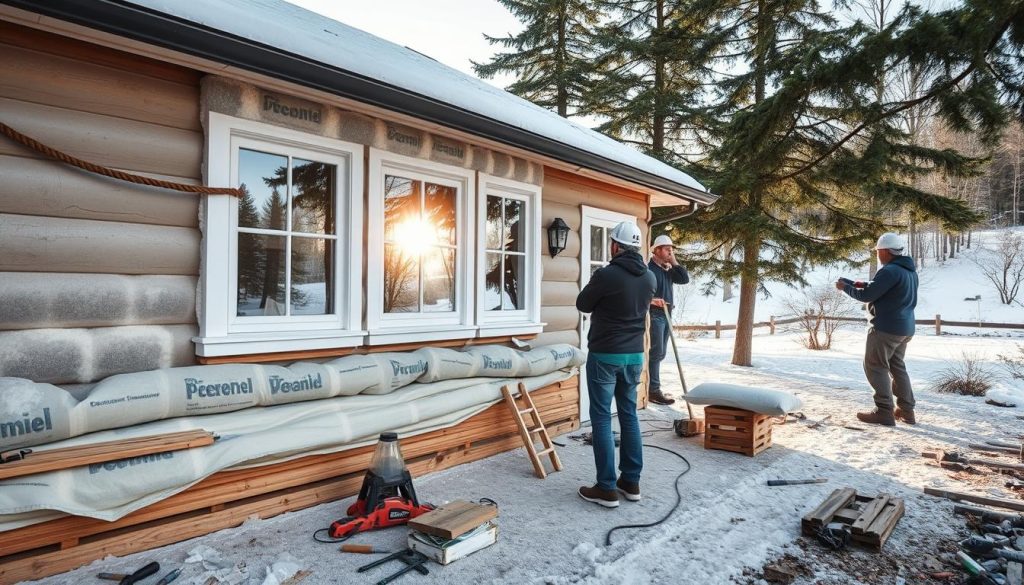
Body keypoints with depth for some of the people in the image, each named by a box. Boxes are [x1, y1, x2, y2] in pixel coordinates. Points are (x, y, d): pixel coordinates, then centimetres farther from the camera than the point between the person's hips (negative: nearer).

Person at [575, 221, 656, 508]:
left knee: (601, 418, 1)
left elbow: (582, 304, -3)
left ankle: (606, 488, 5)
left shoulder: (606, 274, -17)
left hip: (605, 355, -6)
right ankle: (631, 482, 22)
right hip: (635, 355, 6)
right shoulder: (649, 277, 3)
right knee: (629, 415, 15)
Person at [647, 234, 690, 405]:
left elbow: (685, 279, 7)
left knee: (659, 354, 11)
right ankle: (654, 391, -8)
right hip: (654, 315, -9)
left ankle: (654, 388, 18)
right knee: (656, 353, -10)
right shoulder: (649, 268, -9)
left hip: (666, 315, 9)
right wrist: (652, 300, -31)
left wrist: (674, 262, 3)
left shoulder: (668, 269, 17)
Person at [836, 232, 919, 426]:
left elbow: (867, 295, -16)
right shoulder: (909, 270, 13)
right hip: (905, 327, 10)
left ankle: (884, 411, -3)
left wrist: (845, 286, -2)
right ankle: (906, 410, 20)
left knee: (875, 366, -2)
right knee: (897, 366, 18)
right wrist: (864, 285, 11)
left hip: (886, 327, -10)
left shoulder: (890, 271, -19)